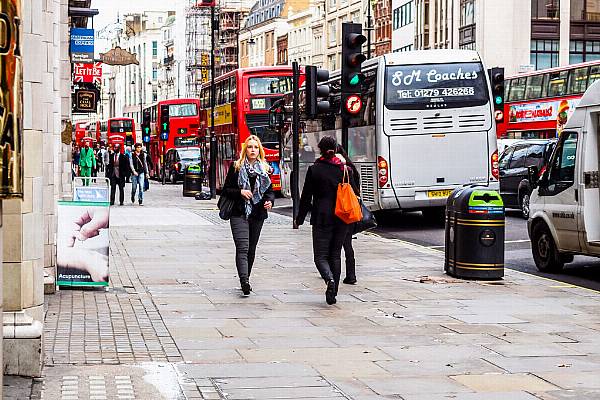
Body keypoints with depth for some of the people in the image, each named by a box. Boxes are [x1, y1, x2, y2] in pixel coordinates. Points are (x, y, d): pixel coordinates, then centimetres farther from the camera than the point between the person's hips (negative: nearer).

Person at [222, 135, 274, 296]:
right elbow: (226, 190, 2)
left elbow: (270, 191, 15)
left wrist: (269, 201, -6)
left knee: (251, 249, 10)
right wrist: (240, 192, -16)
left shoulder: (264, 169, 11)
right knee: (242, 248, -17)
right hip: (239, 213, -4)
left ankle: (245, 279, 22)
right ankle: (244, 281, -30)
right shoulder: (236, 167, 2)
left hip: (257, 215, 4)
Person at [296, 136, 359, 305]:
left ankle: (330, 279, -27)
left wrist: (300, 219, 5)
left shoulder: (314, 170, -5)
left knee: (320, 256, 1)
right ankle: (333, 292, 12)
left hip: (322, 218, -3)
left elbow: (306, 197, -3)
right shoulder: (344, 169, 3)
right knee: (335, 255, 13)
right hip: (342, 219, 3)